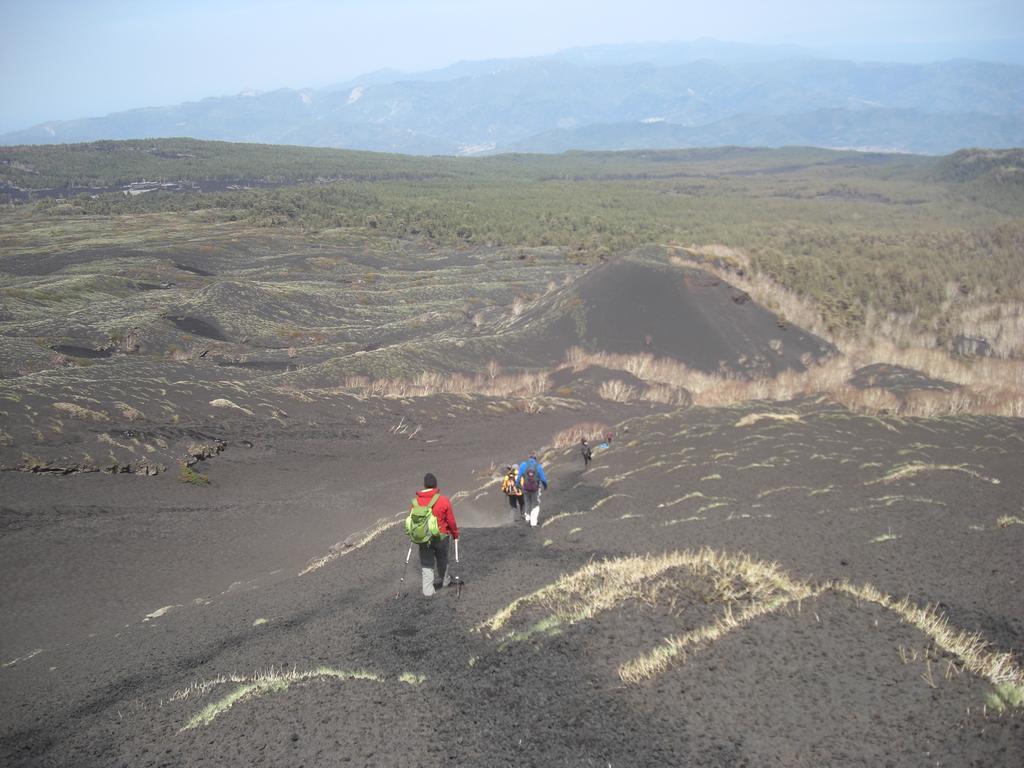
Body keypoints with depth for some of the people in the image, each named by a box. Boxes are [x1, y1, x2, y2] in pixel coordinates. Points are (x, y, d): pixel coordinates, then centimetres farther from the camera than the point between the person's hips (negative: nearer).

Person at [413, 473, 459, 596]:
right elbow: (451, 520, -7)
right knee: (442, 560, 22)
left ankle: (428, 590, 6)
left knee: (426, 563, 11)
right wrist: (455, 533, 9)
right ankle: (445, 580, 43)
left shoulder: (416, 501, -7)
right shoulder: (444, 500, -14)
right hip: (440, 536, -1)